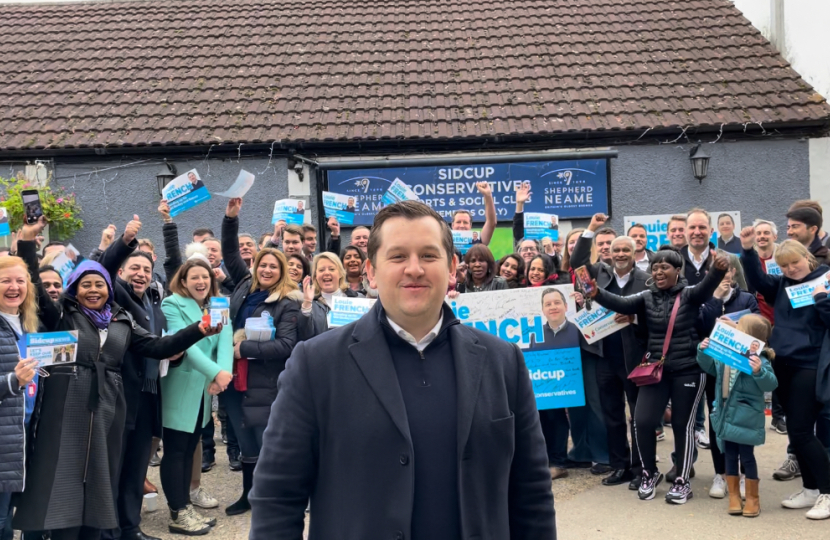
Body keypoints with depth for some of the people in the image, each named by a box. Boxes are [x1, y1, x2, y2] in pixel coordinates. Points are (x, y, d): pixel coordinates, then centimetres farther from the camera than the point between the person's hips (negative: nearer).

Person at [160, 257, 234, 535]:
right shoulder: (172, 305, -9)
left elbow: (225, 339, -7)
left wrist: (224, 370, -26)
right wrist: (215, 372, -32)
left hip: (204, 389, 6)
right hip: (179, 389, -6)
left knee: (190, 450, 13)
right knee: (175, 451, 1)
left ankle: (186, 507, 22)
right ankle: (178, 515, 9)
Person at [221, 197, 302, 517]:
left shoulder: (288, 303, -9)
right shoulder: (246, 287, 7)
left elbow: (286, 346, -18)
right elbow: (230, 254, 13)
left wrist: (245, 349, -18)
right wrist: (231, 218, 2)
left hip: (266, 386, -5)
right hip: (237, 380, 5)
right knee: (246, 443, 18)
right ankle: (248, 494, 34)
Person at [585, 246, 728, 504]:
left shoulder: (689, 294, -3)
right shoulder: (647, 297, 4)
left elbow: (707, 286, -23)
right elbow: (621, 304, -11)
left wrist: (718, 269, -46)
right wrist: (596, 293, -31)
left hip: (688, 371, -2)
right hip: (655, 370, 3)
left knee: (682, 425, 4)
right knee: (642, 422, -4)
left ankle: (682, 481, 21)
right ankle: (649, 473, 19)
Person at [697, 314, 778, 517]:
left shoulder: (758, 360, -17)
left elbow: (771, 384, -26)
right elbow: (710, 367, 18)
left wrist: (759, 371, -44)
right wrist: (703, 352, 1)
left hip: (746, 418, -6)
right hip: (726, 415, 6)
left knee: (746, 456, 5)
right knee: (730, 456, 14)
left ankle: (752, 498, 21)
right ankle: (734, 496, 26)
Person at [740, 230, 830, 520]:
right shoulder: (782, 284, 10)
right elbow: (757, 280, -3)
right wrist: (748, 250, -14)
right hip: (782, 364, 6)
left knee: (800, 431, -7)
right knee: (796, 430, 11)